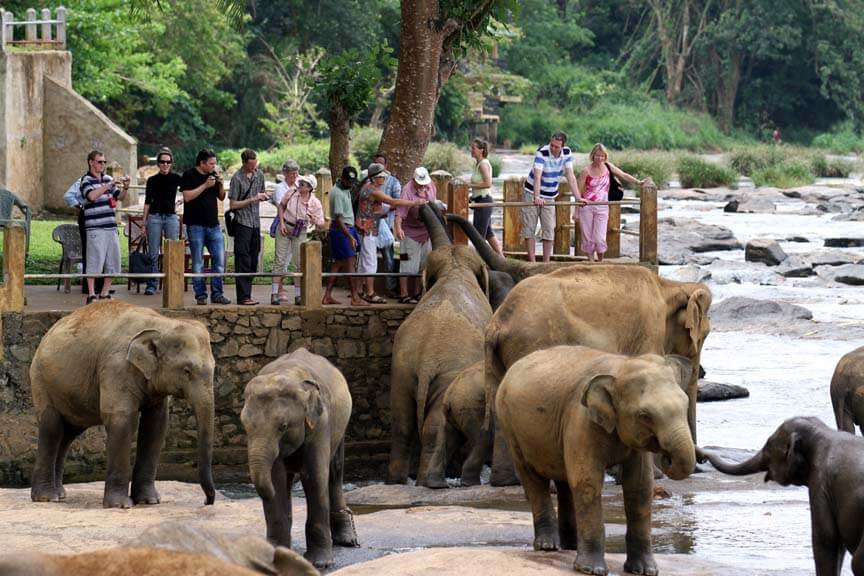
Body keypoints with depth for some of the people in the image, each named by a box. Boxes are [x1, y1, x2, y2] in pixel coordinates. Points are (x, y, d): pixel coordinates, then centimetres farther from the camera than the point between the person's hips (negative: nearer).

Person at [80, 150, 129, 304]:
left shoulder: (107, 179, 15)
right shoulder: (87, 180, -4)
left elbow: (120, 197, 19)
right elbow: (91, 196, -23)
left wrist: (125, 188, 0)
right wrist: (108, 185, -24)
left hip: (111, 227, 7)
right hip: (95, 228, -7)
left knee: (112, 262, 9)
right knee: (94, 262, -6)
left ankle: (105, 293, 17)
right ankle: (91, 295, -3)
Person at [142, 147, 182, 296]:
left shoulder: (176, 178, 5)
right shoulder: (152, 180, 7)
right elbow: (147, 202, 8)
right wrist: (144, 221, 4)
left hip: (171, 217, 0)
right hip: (154, 216, 0)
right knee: (153, 254, -1)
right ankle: (151, 285, 3)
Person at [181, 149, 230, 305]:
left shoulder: (213, 175, 13)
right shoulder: (189, 175, -5)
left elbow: (221, 197, 17)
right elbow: (187, 196, -17)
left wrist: (220, 185, -2)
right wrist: (205, 185, -18)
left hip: (213, 224, 6)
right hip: (196, 225, -6)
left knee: (219, 260, 2)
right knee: (198, 262, 1)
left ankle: (217, 294, 7)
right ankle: (200, 295, 5)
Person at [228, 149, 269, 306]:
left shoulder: (259, 174, 9)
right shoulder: (237, 178, -11)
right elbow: (233, 205, -11)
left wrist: (264, 197, 0)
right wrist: (252, 199, -17)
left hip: (255, 222, 7)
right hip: (242, 223, -7)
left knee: (253, 261, 9)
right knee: (243, 261, -8)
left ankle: (247, 294, 16)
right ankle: (243, 297, -7)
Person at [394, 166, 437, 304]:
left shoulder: (431, 185, -1)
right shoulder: (408, 190, -24)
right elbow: (400, 211, -35)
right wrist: (398, 228, -48)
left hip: (426, 232, 7)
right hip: (410, 232, -7)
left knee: (423, 265, 15)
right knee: (407, 266, -6)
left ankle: (417, 293, 26)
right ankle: (404, 295, -3)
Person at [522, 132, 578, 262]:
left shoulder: (567, 153, -10)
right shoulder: (542, 153, -24)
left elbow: (570, 176, -11)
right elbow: (537, 176, -34)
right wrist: (536, 197, -47)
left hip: (549, 196, 4)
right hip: (532, 193, -4)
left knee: (549, 229, 1)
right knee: (529, 227, -4)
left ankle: (546, 262, 6)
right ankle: (531, 262, -1)